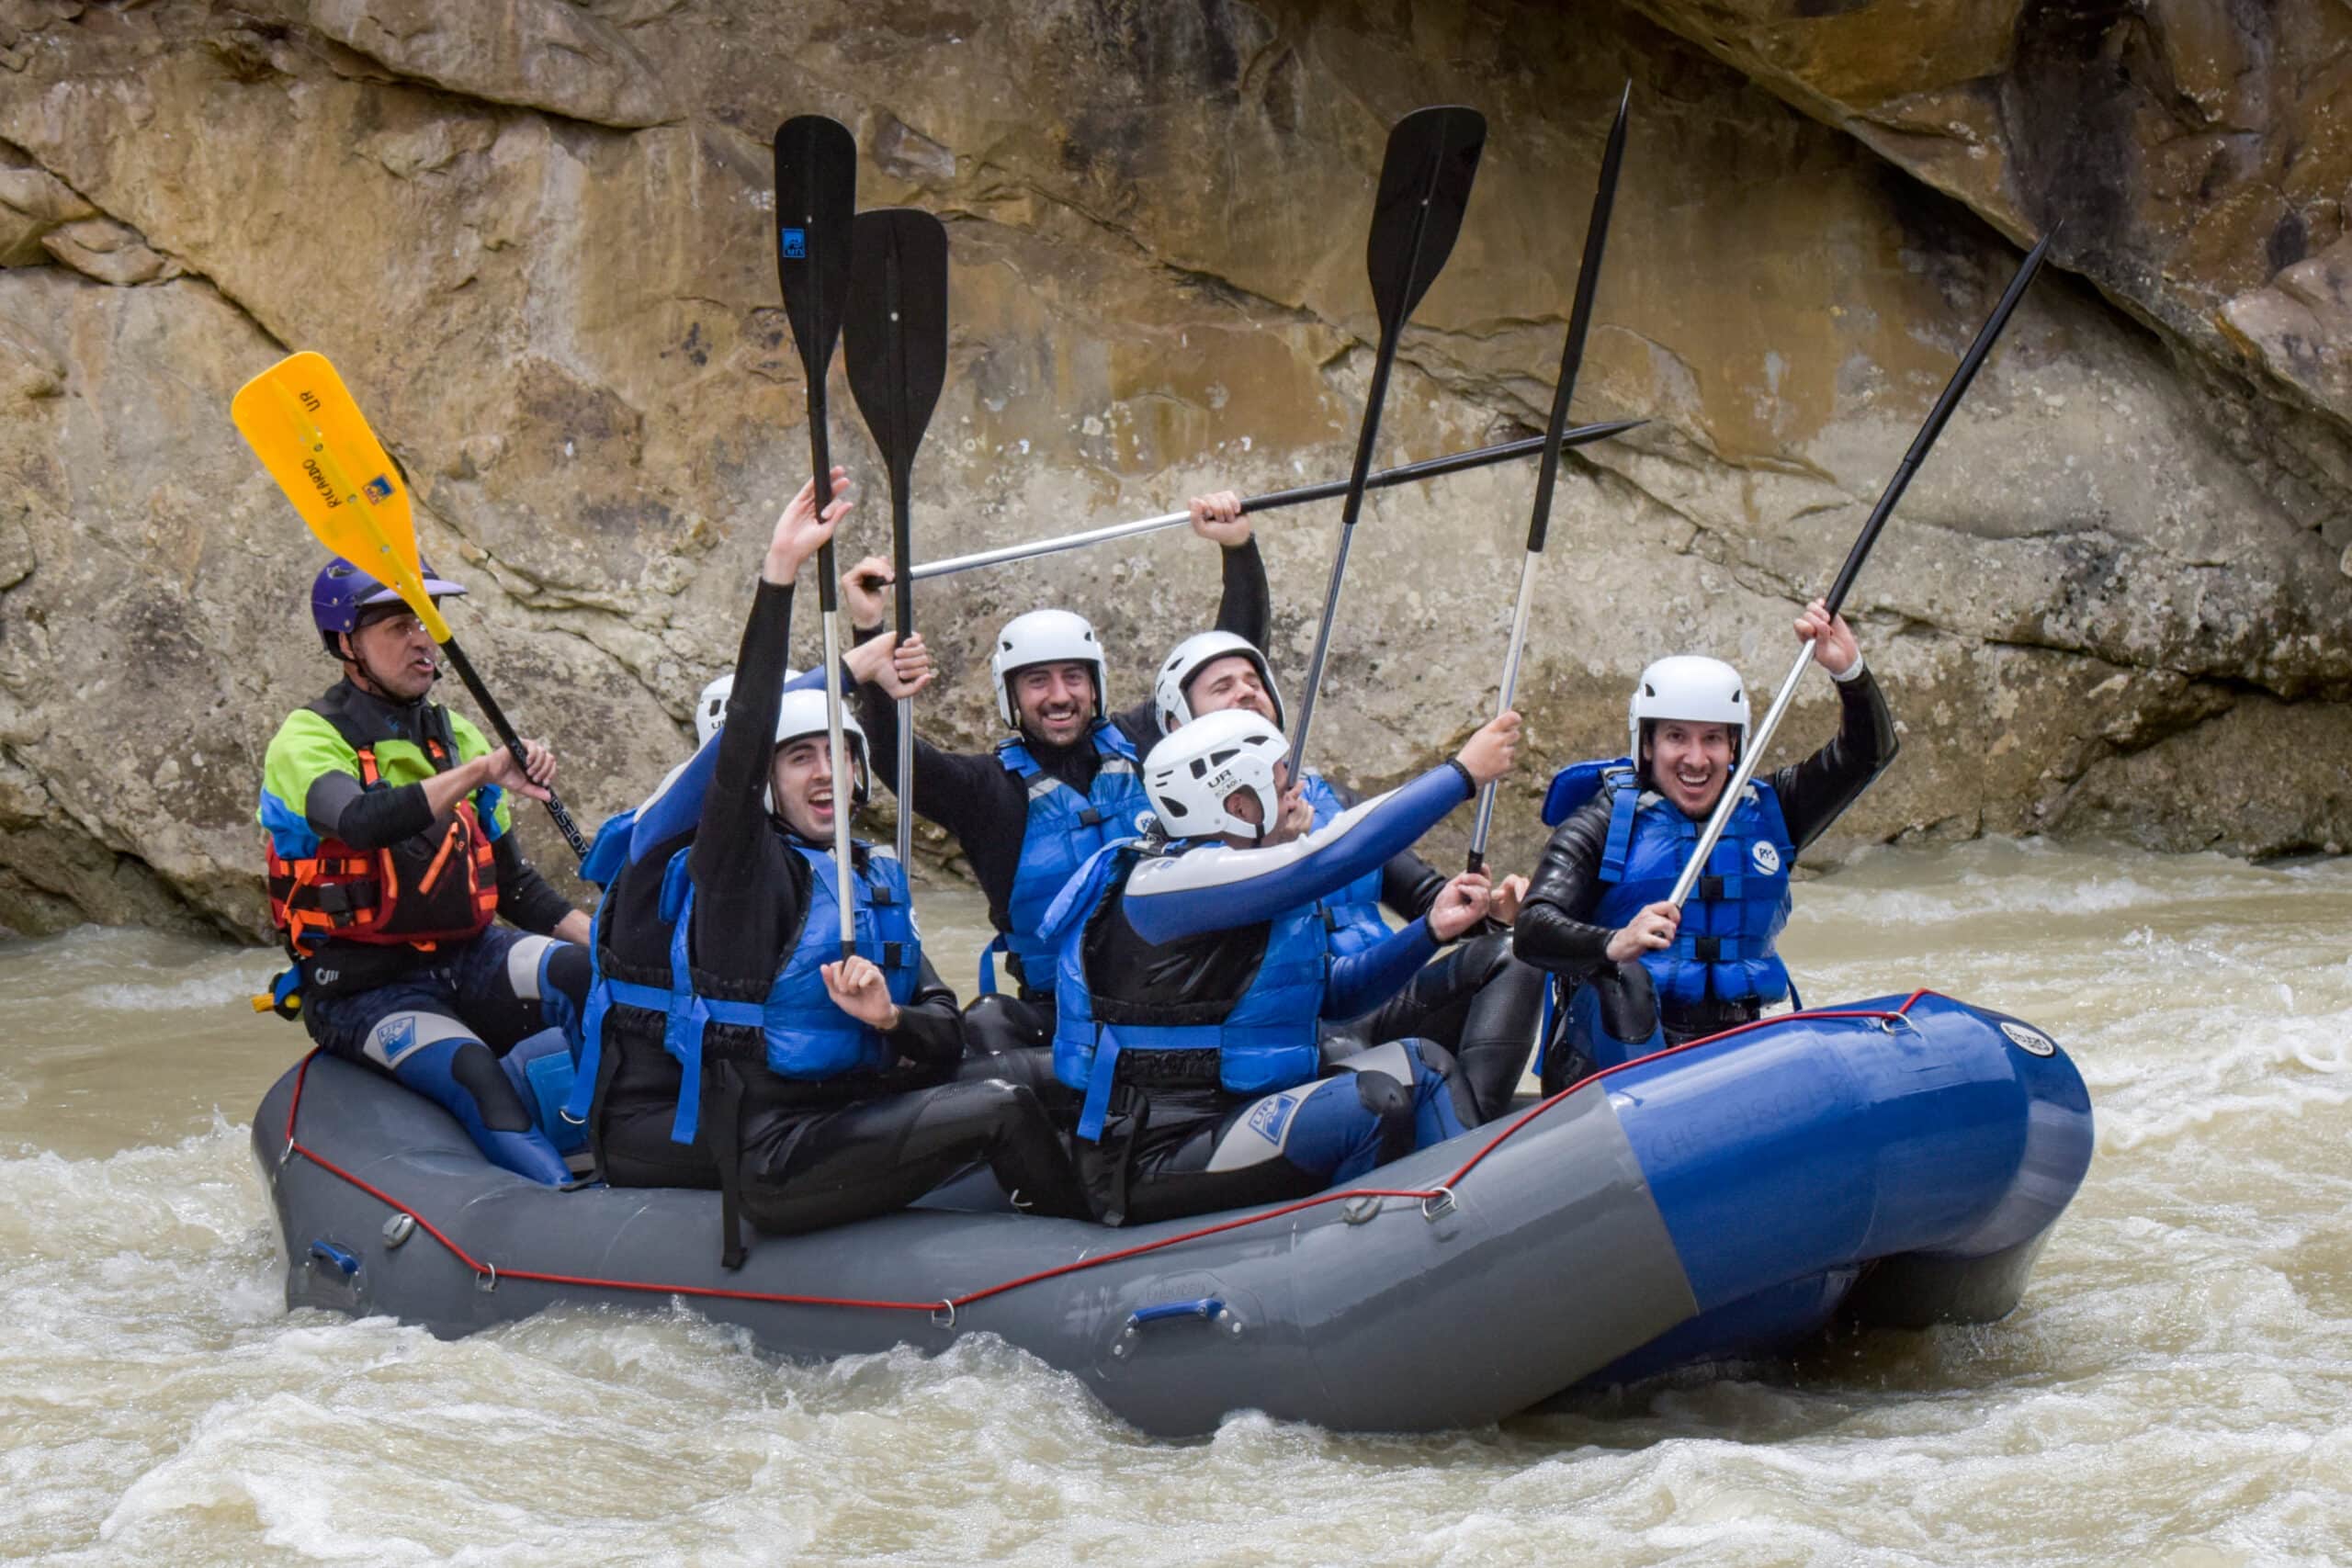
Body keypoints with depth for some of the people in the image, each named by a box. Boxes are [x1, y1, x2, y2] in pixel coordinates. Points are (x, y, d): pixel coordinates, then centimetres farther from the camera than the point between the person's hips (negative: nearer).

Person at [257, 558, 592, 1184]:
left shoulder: (457, 738, 14)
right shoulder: (308, 739, -4)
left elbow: (516, 886, 17)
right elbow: (362, 823, -28)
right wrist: (478, 774, -37)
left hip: (467, 964, 5)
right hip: (365, 992, -5)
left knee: (589, 971, -26)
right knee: (475, 1075, -34)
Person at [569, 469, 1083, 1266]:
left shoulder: (880, 885, 16)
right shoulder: (741, 861, -2)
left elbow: (943, 1040, 10)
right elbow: (745, 729, -19)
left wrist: (890, 1018, -14)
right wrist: (778, 576, -27)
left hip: (848, 1107, 8)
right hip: (768, 1155, -8)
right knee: (1003, 1109, -16)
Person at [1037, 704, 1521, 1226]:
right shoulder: (1166, 882, -17)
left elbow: (1334, 993, 19)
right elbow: (1329, 855, -25)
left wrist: (1432, 929, 5)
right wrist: (1463, 774, -19)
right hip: (1157, 1160, -10)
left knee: (1417, 1064, 8)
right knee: (1377, 1102, -25)